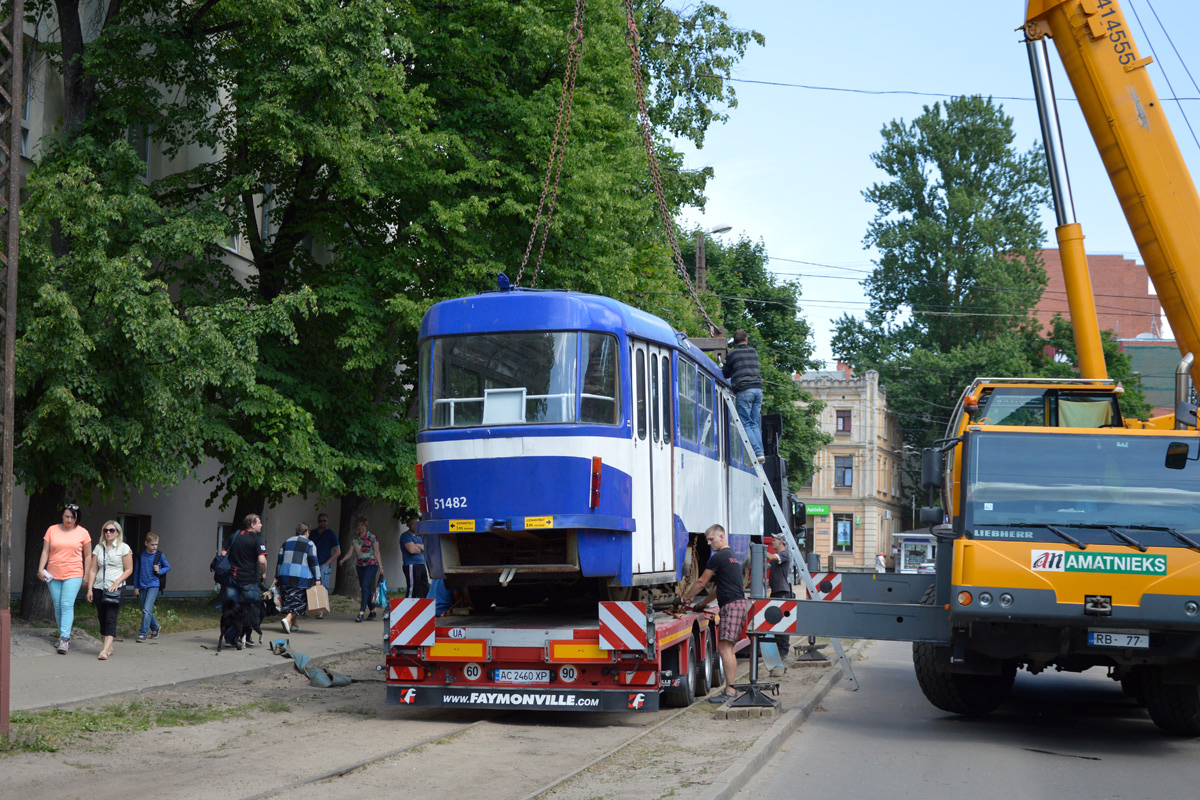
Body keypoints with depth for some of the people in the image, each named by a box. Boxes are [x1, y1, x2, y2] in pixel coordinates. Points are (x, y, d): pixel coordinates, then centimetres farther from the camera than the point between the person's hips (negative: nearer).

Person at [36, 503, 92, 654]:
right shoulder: (52, 530, 7)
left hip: (73, 575, -3)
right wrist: (41, 569, -3)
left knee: (67, 606, -14)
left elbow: (88, 556, 7)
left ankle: (64, 639, -18)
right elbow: (45, 551, 8)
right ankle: (64, 636, 18)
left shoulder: (82, 533, 3)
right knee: (58, 607, 6)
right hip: (53, 574, 3)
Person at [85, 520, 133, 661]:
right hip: (99, 588, 4)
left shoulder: (124, 548, 1)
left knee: (111, 618, -14)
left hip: (115, 588, -4)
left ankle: (105, 650, -22)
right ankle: (109, 647, 19)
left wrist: (117, 582, -13)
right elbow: (93, 570, 10)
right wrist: (90, 589, 3)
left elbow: (129, 569, 0)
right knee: (102, 618, 7)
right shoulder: (98, 548, 11)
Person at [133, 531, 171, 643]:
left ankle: (143, 634, -10)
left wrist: (160, 571, -11)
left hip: (153, 585, -4)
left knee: (147, 609, -15)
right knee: (145, 610, 11)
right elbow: (137, 572, 11)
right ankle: (155, 627, 34)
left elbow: (168, 567, 9)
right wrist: (136, 587, 11)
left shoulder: (159, 555, -3)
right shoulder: (141, 555, 3)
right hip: (142, 586, 4)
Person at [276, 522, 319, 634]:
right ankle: (287, 619, -23)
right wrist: (317, 579, -4)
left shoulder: (287, 543, 16)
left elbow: (279, 560, 16)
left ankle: (293, 624, 14)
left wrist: (277, 577, 21)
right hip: (301, 577, -5)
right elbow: (313, 562, -5)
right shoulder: (309, 544, 0)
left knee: (289, 600, 12)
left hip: (285, 576, 5)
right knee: (299, 601, -3)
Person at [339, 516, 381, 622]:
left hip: (371, 565, -5)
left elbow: (376, 553, -1)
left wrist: (380, 567, -5)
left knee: (365, 586, -18)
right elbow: (350, 553, 7)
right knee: (365, 589, 8)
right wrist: (342, 559, -13)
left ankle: (361, 613, -24)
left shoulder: (372, 537, -2)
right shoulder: (354, 539, 10)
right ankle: (372, 611, 23)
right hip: (360, 566, 5)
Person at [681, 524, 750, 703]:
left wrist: (686, 597, 13)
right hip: (740, 603, 10)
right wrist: (701, 604, 35)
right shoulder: (732, 557, 24)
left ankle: (730, 690, -19)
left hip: (733, 605, -10)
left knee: (725, 647, -14)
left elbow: (701, 582, -1)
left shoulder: (718, 557, -8)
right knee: (725, 648, 10)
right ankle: (730, 688, 8)